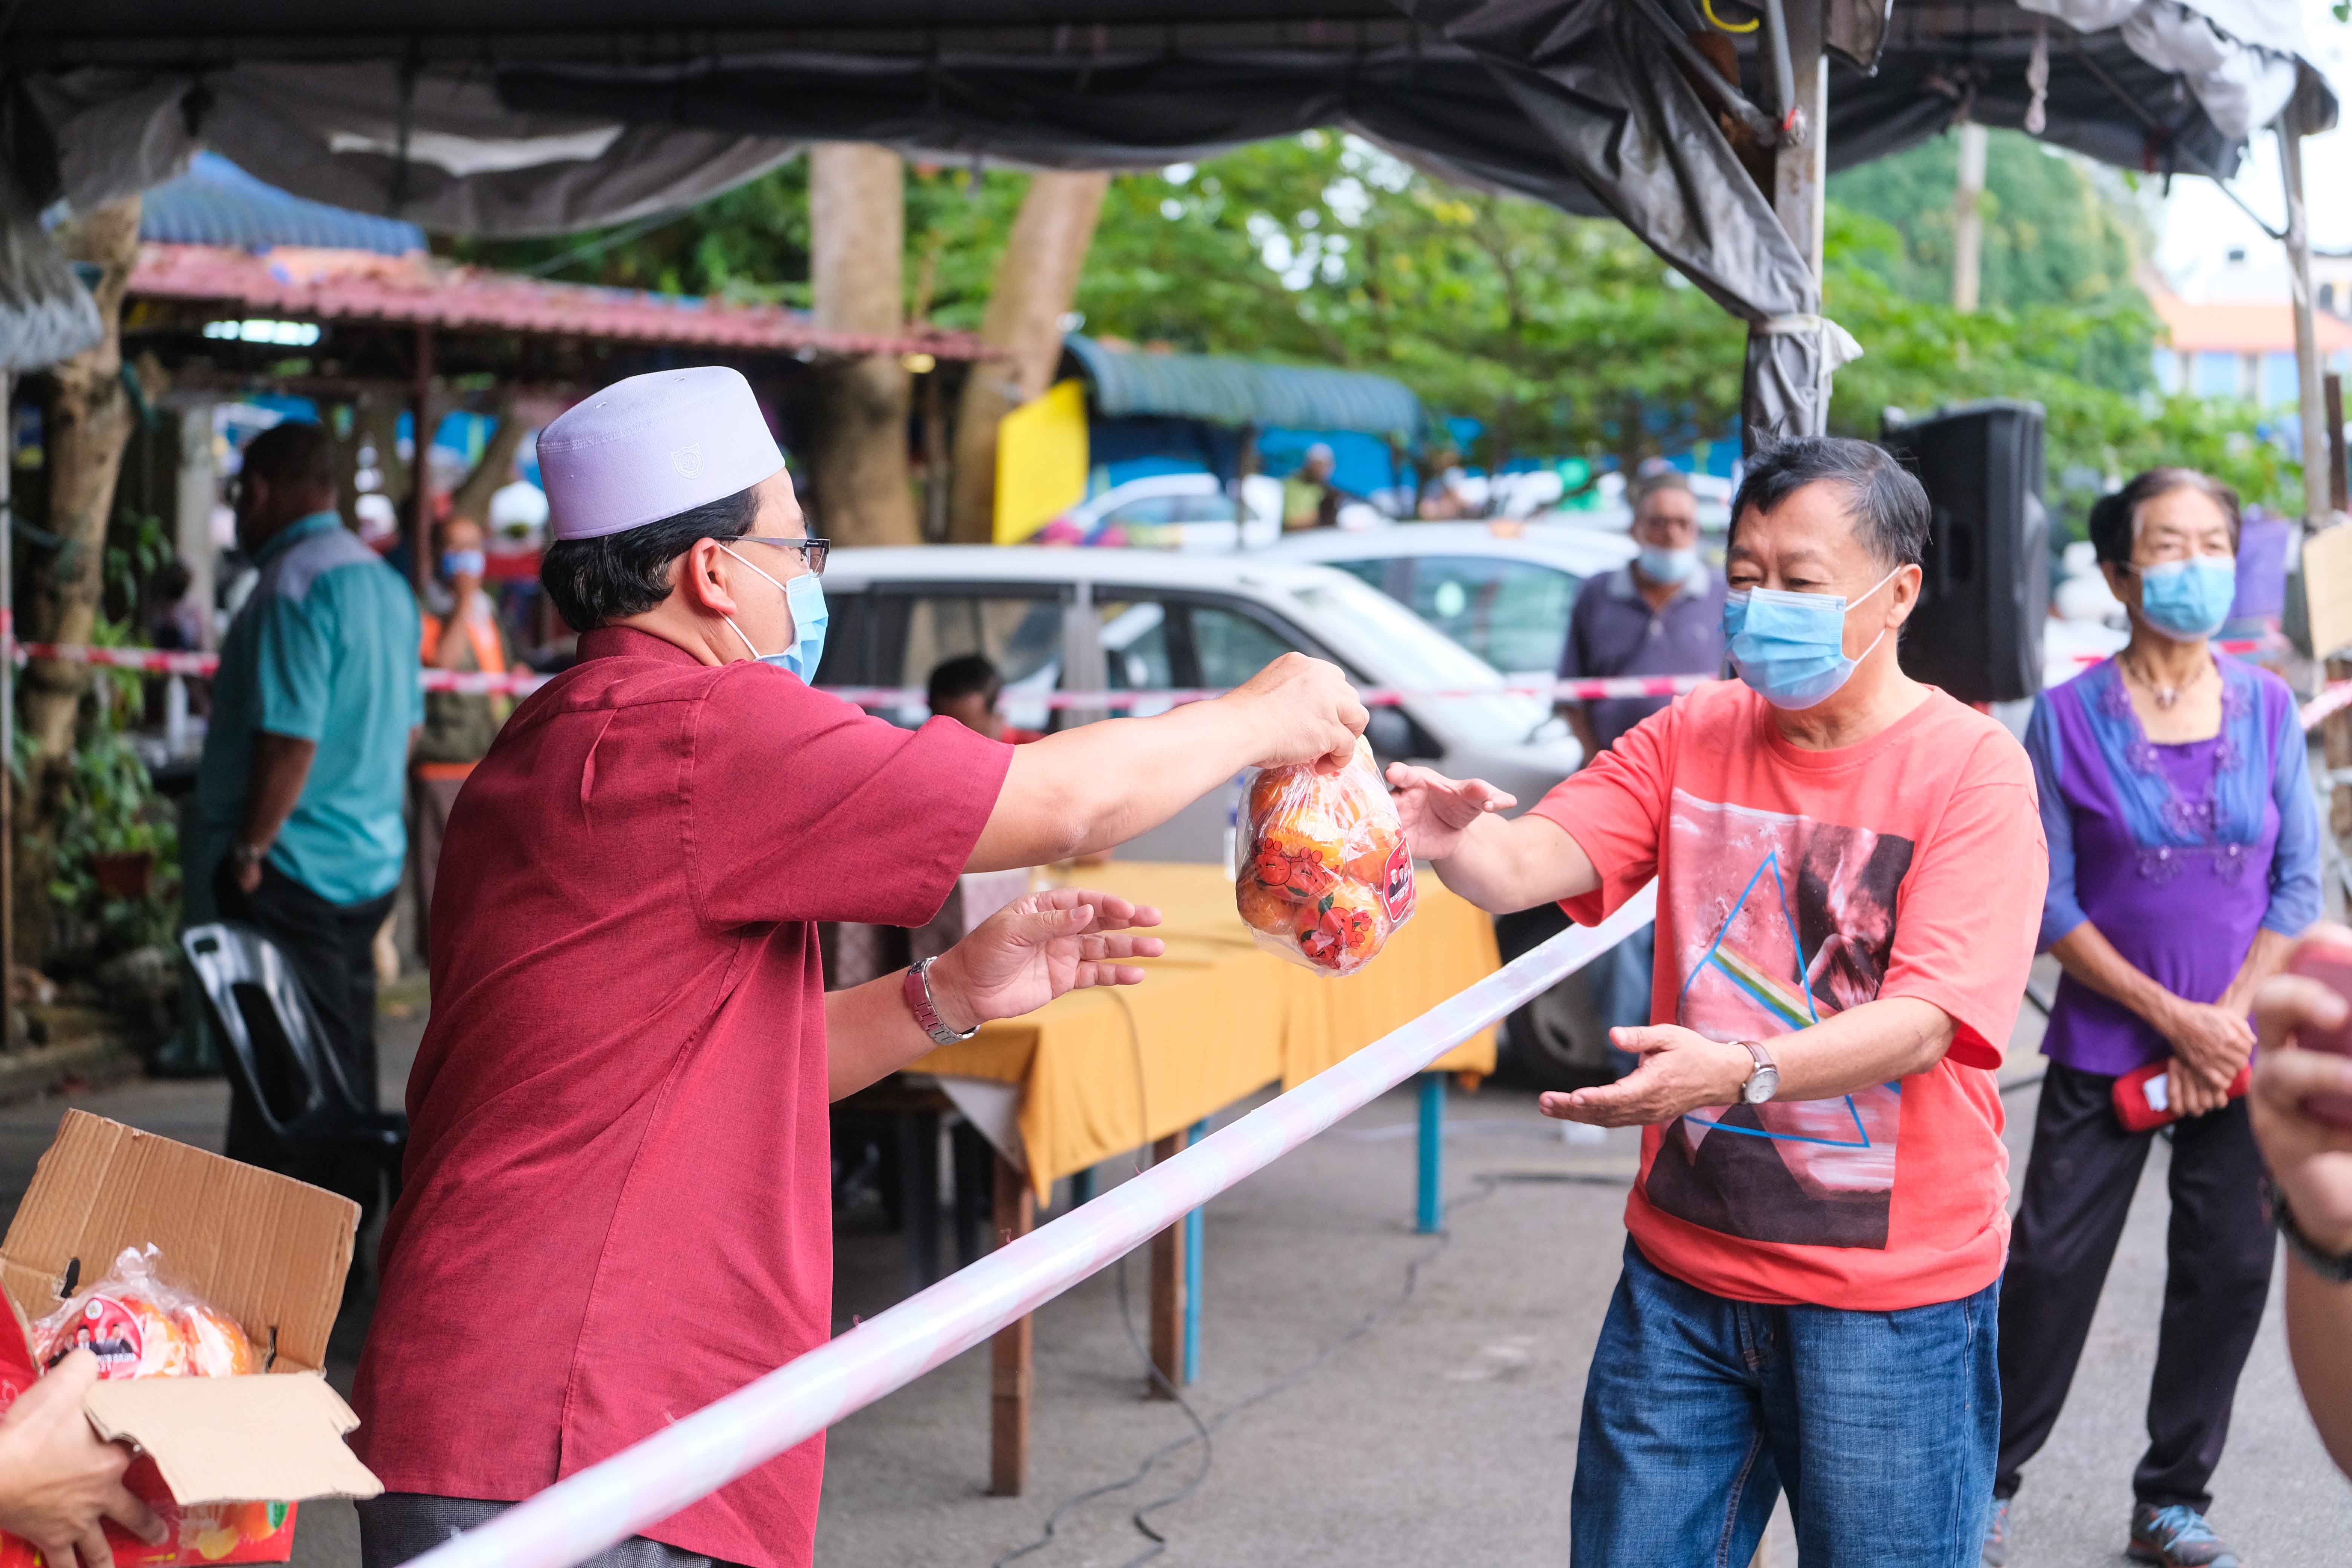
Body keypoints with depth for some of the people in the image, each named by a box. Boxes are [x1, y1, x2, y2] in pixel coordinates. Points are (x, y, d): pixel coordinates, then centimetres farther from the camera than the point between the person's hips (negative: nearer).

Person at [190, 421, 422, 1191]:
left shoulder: (294, 587, -16)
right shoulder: (386, 583, 13)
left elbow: (291, 737, -22)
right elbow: (408, 724, 18)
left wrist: (249, 850, -16)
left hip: (293, 869, -9)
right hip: (373, 860, 9)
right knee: (347, 1058, 15)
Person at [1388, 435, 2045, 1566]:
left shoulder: (1972, 768, -10)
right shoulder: (1689, 738, 5)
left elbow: (1924, 1020, -20)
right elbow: (1533, 860, -8)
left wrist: (1743, 1072, -35)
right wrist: (1455, 843, -31)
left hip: (1887, 1299, -4)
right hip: (1683, 1271, 4)